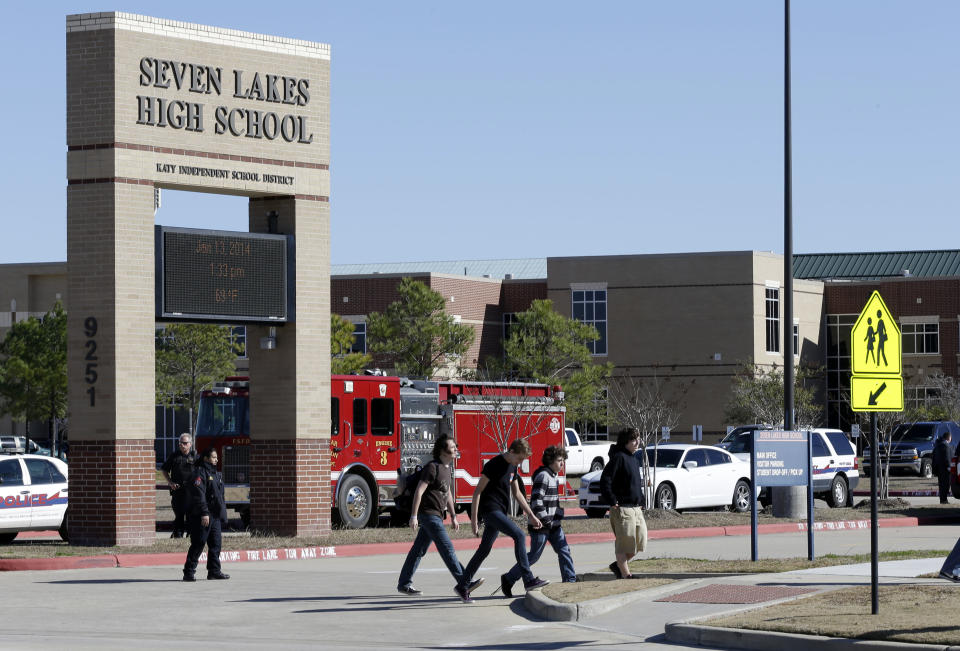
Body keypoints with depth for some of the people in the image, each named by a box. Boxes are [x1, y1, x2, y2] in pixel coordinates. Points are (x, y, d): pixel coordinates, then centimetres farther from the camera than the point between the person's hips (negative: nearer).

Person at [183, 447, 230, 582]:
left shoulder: (215, 473, 19)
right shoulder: (200, 472, -11)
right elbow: (199, 495, -19)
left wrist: (222, 513, 21)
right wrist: (204, 513, -23)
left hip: (215, 516, 9)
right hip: (202, 517, -9)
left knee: (215, 544, 9)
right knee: (198, 544, -7)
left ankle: (214, 571, 15)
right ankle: (188, 572, -3)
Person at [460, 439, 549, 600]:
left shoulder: (512, 467, 13)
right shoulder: (494, 465, -14)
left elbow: (517, 493, 23)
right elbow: (478, 492, -14)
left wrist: (531, 516, 20)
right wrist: (474, 519, -16)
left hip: (501, 512, 9)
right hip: (490, 509, -9)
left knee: (484, 549, 11)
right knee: (519, 535, -19)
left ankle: (463, 586, 17)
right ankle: (528, 580, -22)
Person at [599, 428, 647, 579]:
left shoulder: (635, 459, 17)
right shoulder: (619, 457, -11)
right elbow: (605, 480, -17)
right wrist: (612, 501, -17)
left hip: (636, 508, 9)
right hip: (622, 508, -9)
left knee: (640, 542, 8)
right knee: (625, 543, -3)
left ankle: (618, 565, 23)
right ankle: (625, 574, 4)